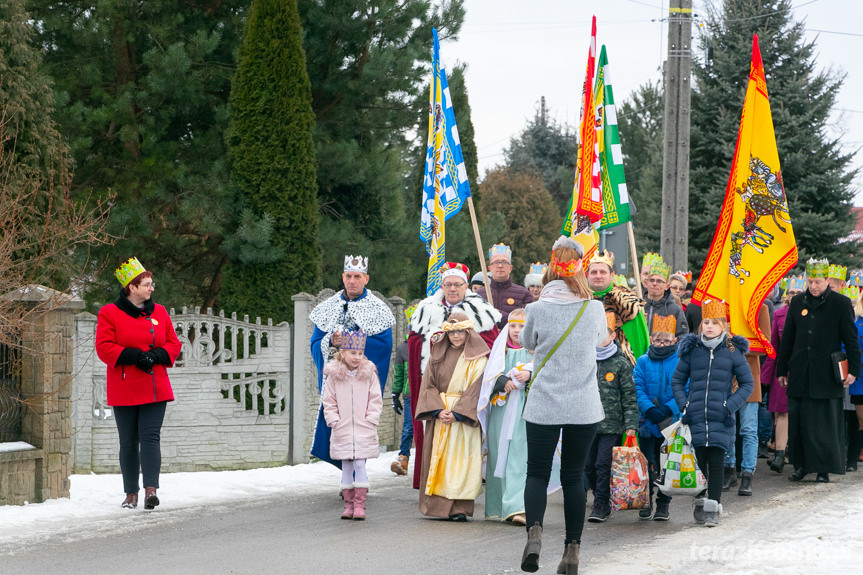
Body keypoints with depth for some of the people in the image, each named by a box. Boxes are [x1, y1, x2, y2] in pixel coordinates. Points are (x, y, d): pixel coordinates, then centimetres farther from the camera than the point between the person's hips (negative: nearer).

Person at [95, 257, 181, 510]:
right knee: (129, 442, 5)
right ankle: (131, 494, 14)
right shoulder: (109, 313, -2)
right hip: (125, 390, -2)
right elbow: (104, 347, -8)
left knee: (150, 437, -10)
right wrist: (135, 356, -18)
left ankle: (151, 489, -17)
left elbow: (173, 344, 11)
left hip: (155, 389, 2)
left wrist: (156, 356, -9)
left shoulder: (159, 312, 10)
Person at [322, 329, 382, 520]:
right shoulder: (334, 375, 2)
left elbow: (375, 401, 4)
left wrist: (370, 420, -5)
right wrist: (334, 421, -2)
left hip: (364, 430, -1)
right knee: (346, 467, 6)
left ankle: (360, 504, -4)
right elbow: (328, 402, 7)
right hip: (342, 430, 1)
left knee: (360, 465, -8)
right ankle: (349, 504, 12)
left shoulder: (369, 374, 1)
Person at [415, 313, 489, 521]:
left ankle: (460, 508, -8)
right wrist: (438, 410, -9)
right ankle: (438, 505, 3)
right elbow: (429, 385, 6)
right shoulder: (438, 356, 11)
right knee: (438, 459, -1)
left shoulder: (477, 359, 1)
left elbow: (476, 390, -6)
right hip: (439, 416, 3)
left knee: (461, 459, -7)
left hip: (465, 416, -3)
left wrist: (457, 414, -15)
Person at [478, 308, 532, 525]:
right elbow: (490, 374, 3)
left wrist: (529, 375, -20)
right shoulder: (500, 347, 13)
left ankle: (518, 507, -18)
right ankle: (499, 507, 11)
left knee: (520, 457, -11)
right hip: (501, 410, 2)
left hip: (525, 410, -2)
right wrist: (503, 381, -16)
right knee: (499, 457, 2)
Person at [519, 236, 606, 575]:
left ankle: (534, 530, -17)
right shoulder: (595, 309, -4)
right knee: (574, 476, 10)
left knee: (537, 473, 8)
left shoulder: (538, 309, -8)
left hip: (543, 406, -1)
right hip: (584, 407, 1)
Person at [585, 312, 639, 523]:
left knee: (603, 465, -8)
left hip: (612, 425, -4)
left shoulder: (621, 364, -2)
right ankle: (603, 500, 25)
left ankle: (601, 505, -1)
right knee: (589, 465, 7)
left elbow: (629, 396, -2)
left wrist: (631, 424, -8)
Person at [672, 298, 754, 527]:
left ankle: (713, 508, -1)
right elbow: (677, 380, 14)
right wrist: (683, 404, -1)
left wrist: (730, 406, -6)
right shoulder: (691, 350, 6)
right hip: (695, 417, 2)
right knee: (698, 461, 4)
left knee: (716, 463, -5)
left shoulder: (733, 352, 1)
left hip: (721, 419, -2)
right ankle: (700, 502, 22)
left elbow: (747, 384, 6)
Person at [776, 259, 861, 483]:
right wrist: (781, 370, 15)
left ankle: (824, 469, 5)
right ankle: (801, 465, 15)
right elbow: (788, 338, 16)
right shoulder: (797, 302, 10)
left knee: (825, 423, -2)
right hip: (800, 376, 4)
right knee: (798, 421, 4)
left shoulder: (841, 303, -1)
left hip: (826, 376, -4)